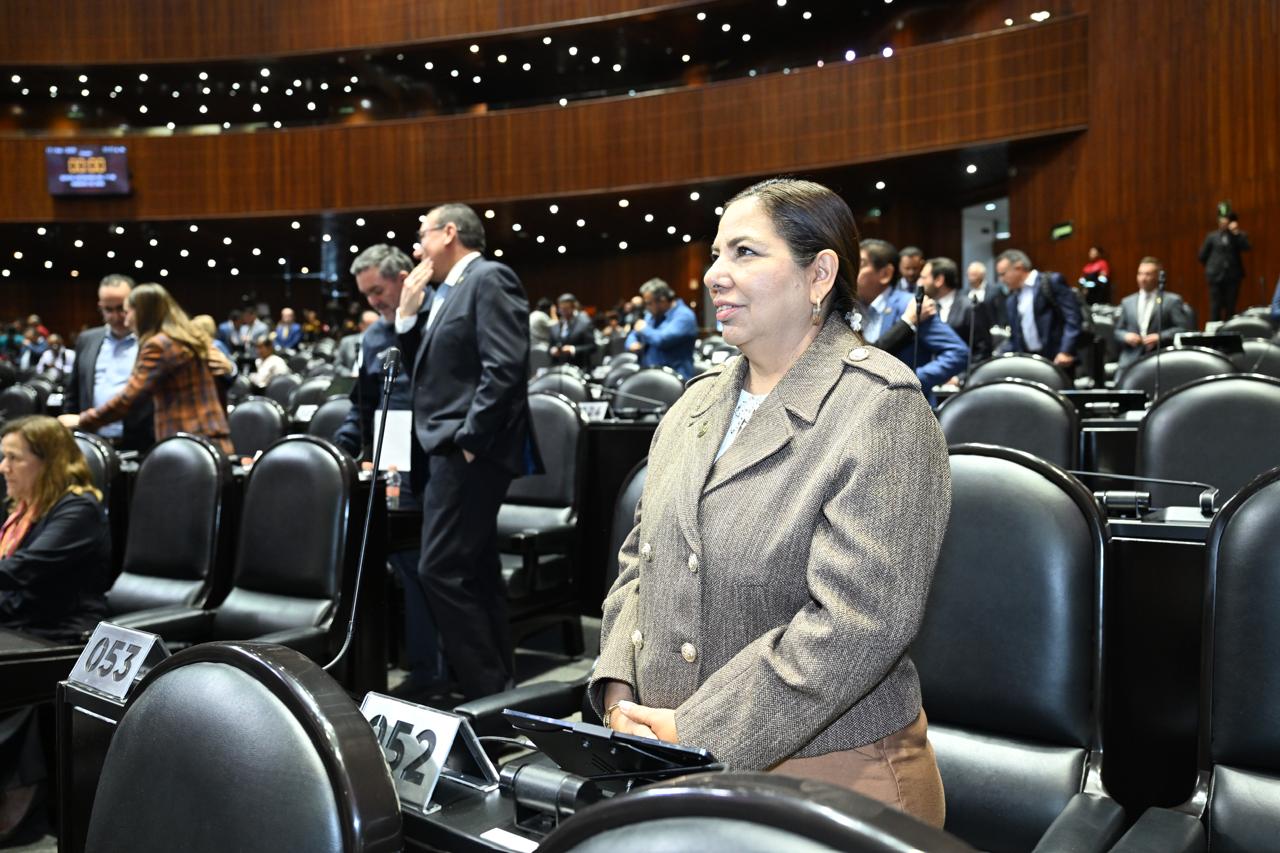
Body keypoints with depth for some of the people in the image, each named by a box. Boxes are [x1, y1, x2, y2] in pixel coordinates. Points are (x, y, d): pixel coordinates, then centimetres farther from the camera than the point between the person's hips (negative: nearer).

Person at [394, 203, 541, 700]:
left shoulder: (489, 278, -9)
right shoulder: (445, 291, 19)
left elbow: (504, 366, -20)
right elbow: (423, 369, 19)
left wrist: (468, 439, -20)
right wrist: (408, 311, 7)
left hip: (468, 451, -10)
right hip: (446, 450, 10)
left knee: (442, 572, -12)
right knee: (476, 574, 13)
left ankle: (487, 690, -3)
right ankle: (497, 683, 22)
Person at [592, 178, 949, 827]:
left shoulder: (881, 408, -14)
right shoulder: (701, 399, 8)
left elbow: (857, 620, -22)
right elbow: (641, 559, 11)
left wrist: (697, 733, -19)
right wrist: (620, 692, -3)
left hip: (832, 774, -5)